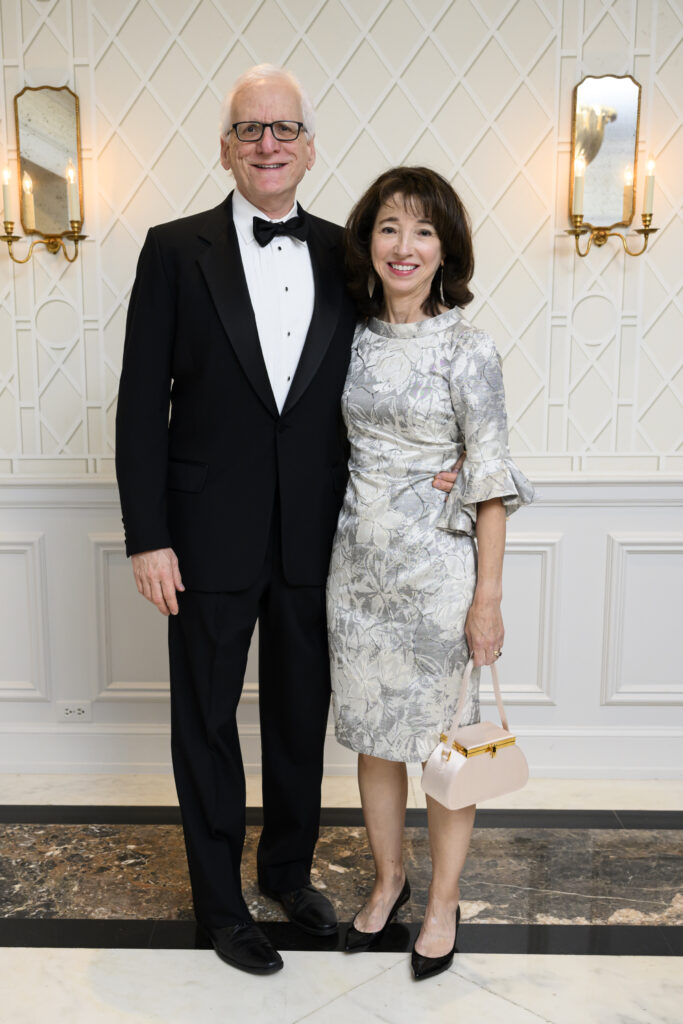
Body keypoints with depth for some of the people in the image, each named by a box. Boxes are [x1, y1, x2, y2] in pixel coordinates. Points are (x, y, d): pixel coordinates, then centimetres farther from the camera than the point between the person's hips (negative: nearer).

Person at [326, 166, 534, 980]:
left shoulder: (467, 349, -9)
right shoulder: (356, 338, 5)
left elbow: (489, 479, -9)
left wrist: (488, 595, -11)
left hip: (436, 567, -4)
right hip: (359, 561, 5)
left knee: (443, 737, 9)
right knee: (371, 731, 15)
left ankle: (443, 900, 31)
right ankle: (388, 877, 38)